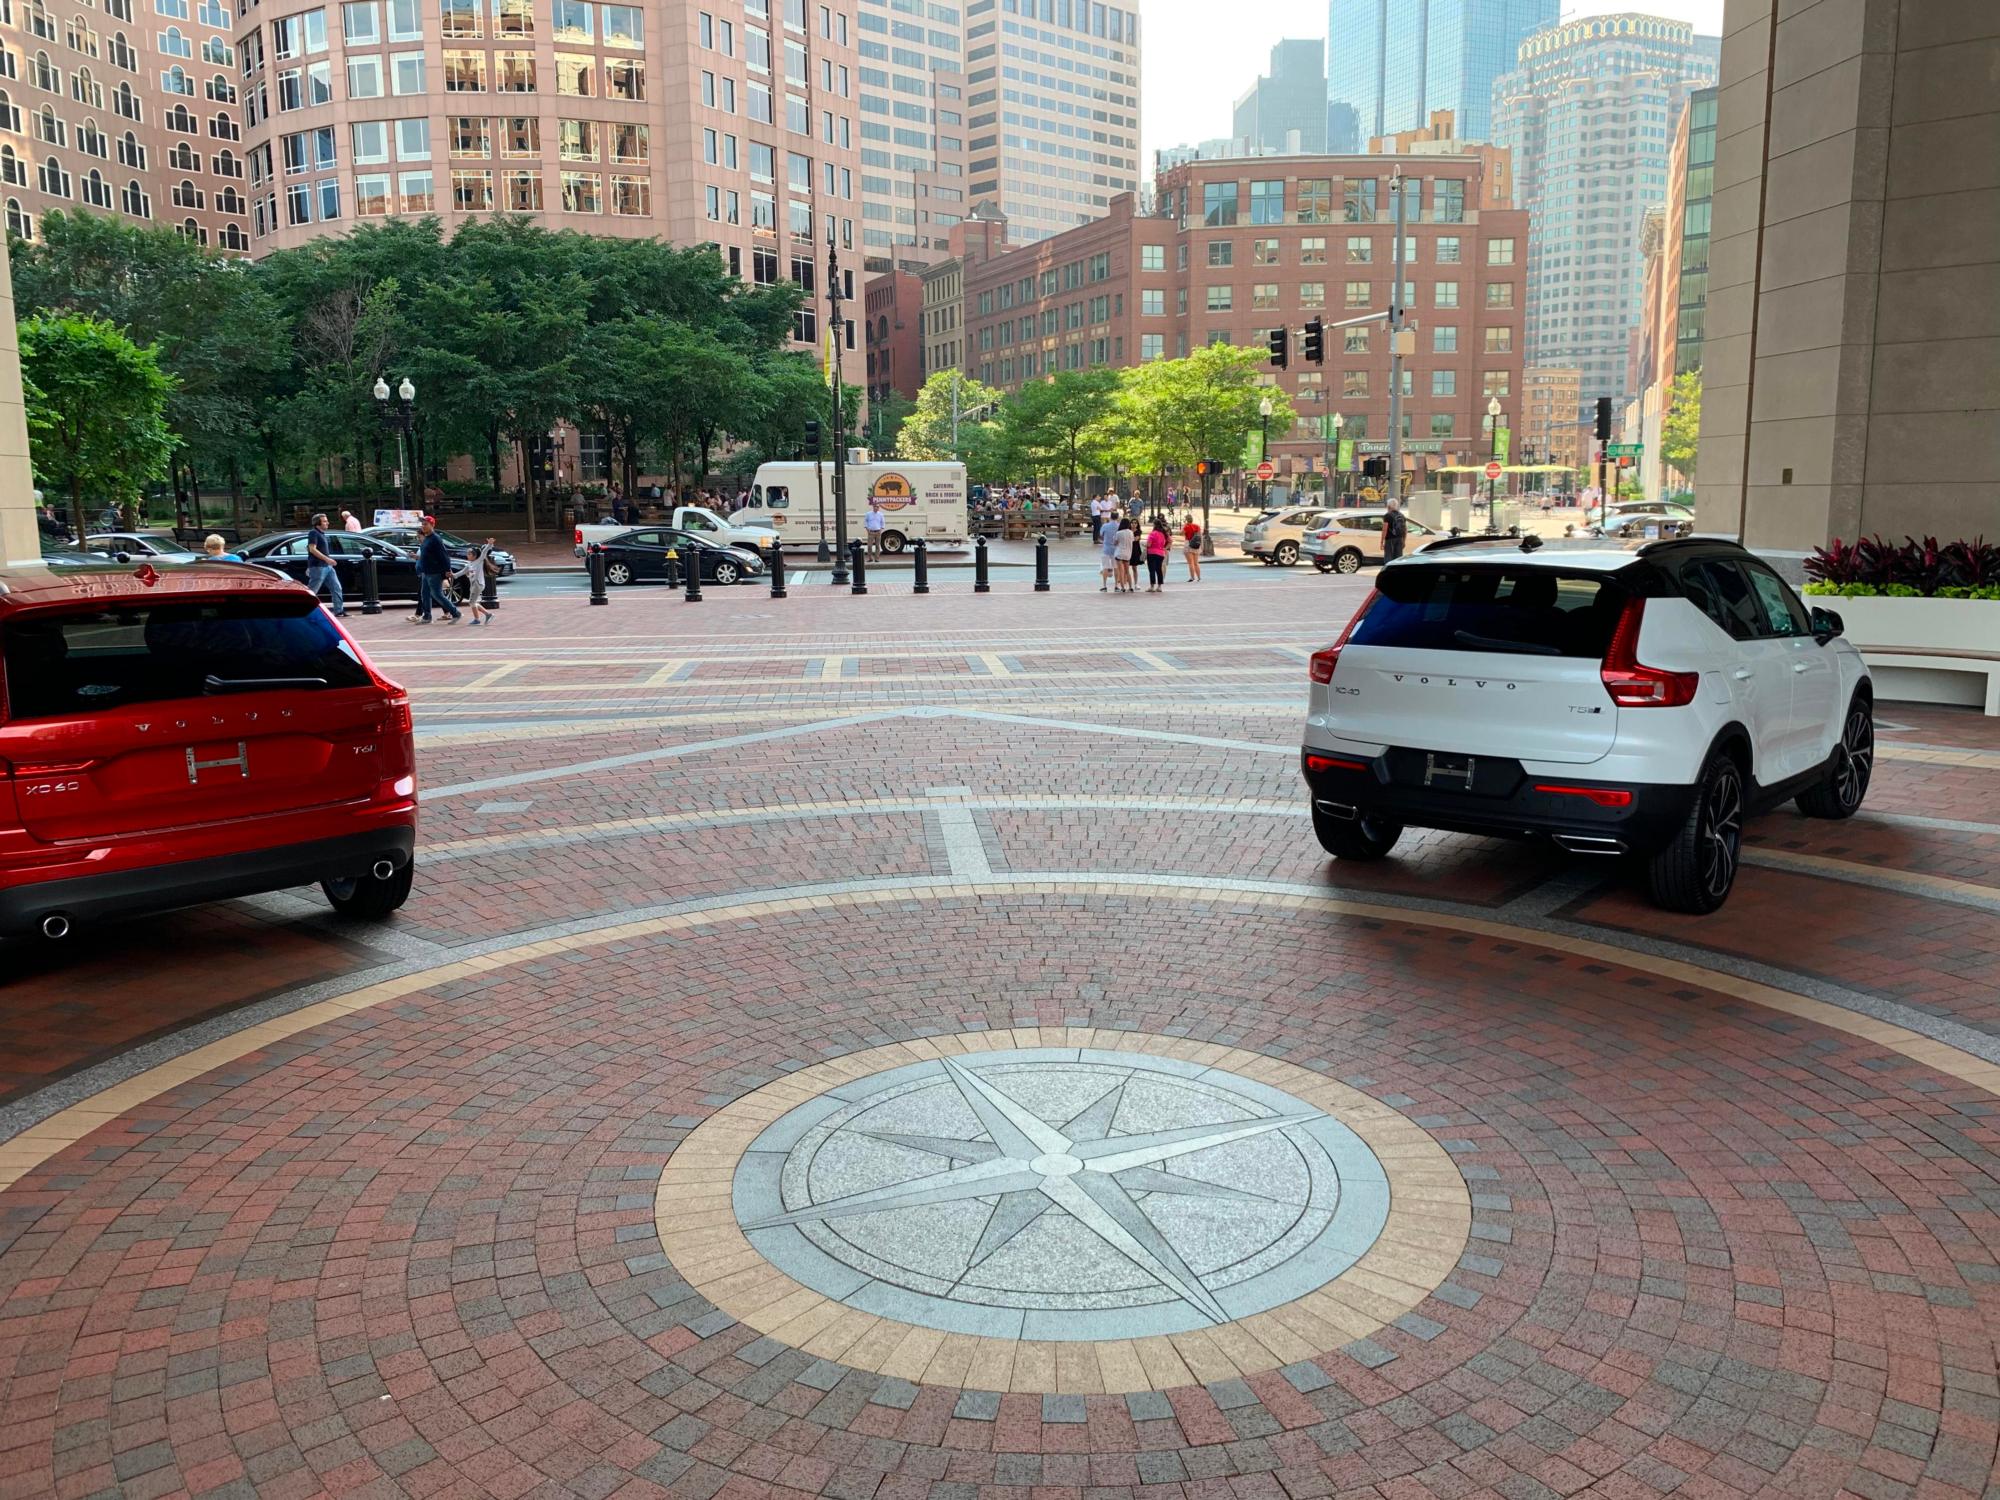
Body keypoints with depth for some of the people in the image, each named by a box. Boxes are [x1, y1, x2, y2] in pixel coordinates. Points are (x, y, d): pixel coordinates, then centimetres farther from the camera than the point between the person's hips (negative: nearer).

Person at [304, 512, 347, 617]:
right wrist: (326, 559, -23)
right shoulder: (313, 533, -9)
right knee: (311, 591, -4)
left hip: (327, 566, 9)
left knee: (336, 588, 4)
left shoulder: (322, 534, 18)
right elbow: (312, 549, -18)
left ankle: (339, 610, 5)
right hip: (318, 567, -9)